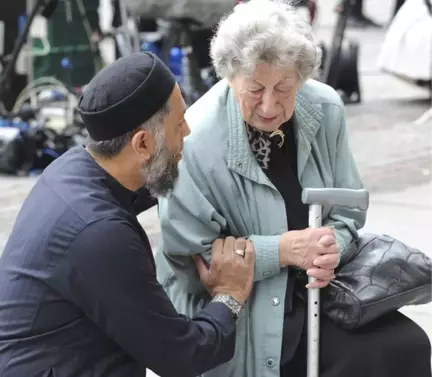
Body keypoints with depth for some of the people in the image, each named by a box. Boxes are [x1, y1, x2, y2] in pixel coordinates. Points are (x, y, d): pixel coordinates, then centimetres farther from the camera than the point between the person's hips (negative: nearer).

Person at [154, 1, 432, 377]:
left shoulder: (326, 110, -5)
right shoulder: (197, 140, -21)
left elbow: (349, 208, 4)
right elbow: (190, 254, -17)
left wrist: (330, 249, -18)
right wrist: (283, 250, -25)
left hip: (316, 293, 6)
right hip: (232, 312, -6)